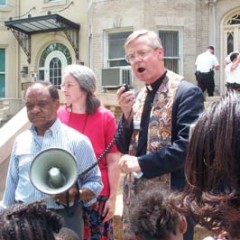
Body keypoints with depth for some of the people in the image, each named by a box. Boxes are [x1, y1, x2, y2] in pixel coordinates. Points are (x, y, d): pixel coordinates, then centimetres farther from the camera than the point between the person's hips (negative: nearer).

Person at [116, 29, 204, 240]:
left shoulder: (187, 92, -10)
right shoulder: (137, 97, 11)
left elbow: (187, 146, -20)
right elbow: (124, 147, 11)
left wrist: (141, 163, -19)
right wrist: (127, 114, -5)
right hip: (136, 193, 7)